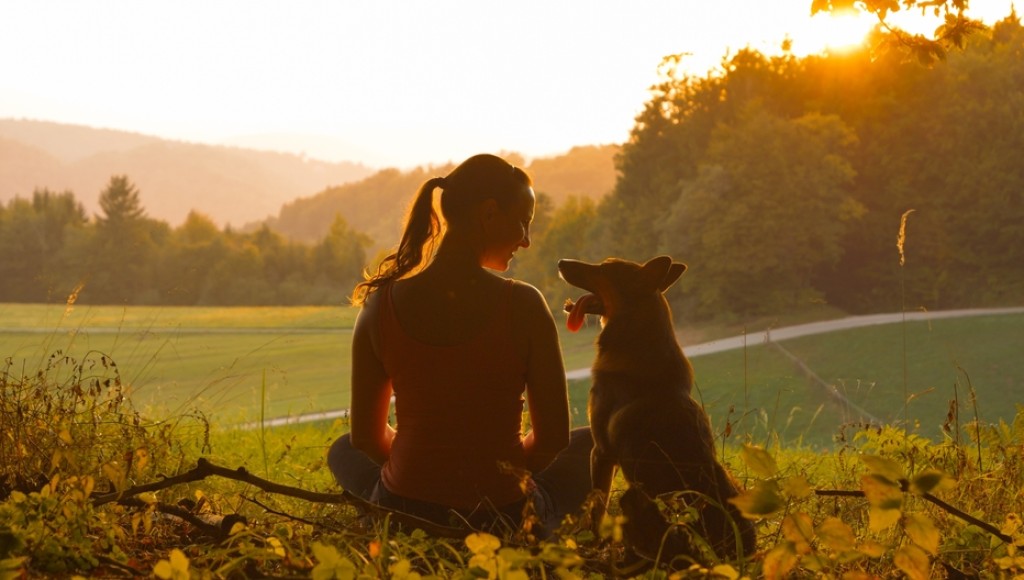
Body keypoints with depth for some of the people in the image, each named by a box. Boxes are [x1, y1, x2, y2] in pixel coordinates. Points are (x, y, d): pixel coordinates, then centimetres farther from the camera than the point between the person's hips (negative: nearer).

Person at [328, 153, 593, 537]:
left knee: (344, 451, 37)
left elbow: (365, 436, 2)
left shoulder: (381, 304, -6)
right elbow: (553, 439, -7)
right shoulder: (522, 304, -14)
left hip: (402, 516, 2)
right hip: (504, 519, -2)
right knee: (590, 443, 29)